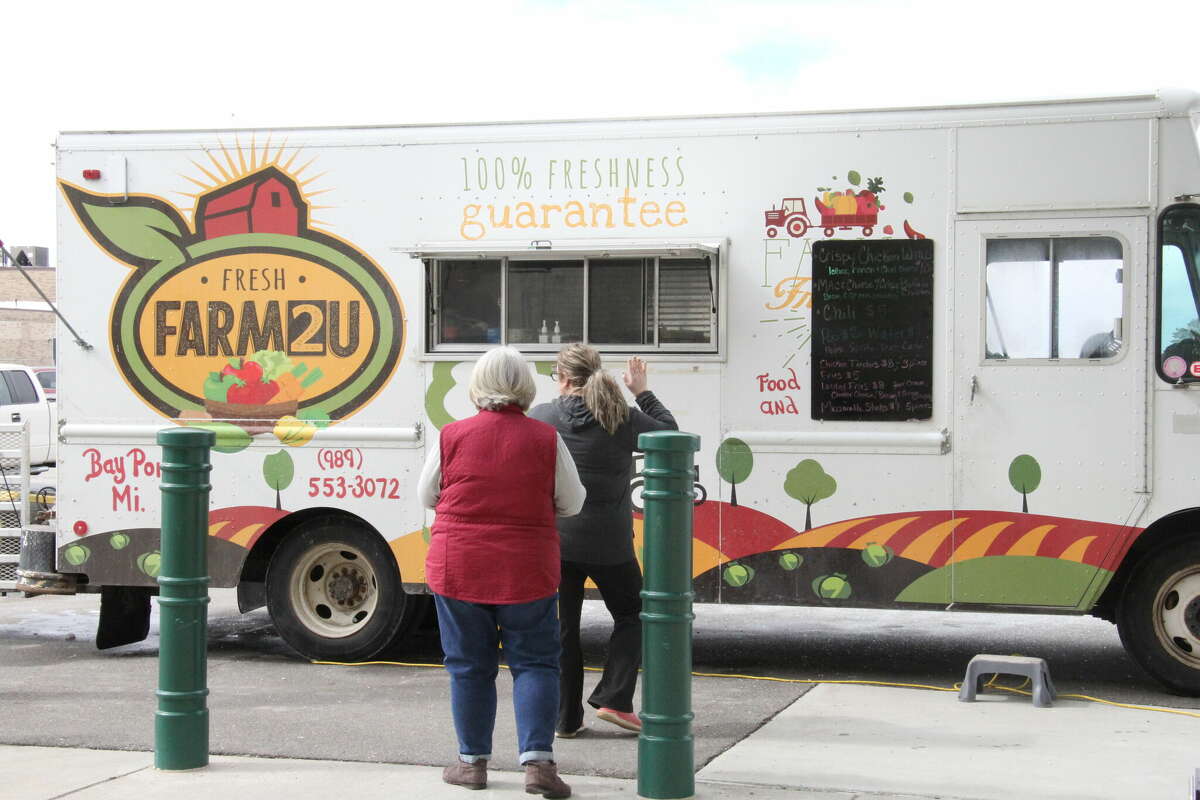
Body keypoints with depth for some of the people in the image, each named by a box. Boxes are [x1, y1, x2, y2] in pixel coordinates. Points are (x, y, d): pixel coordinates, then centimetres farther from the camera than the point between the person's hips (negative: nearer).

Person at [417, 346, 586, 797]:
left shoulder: (451, 437, -5)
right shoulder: (546, 439, -6)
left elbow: (426, 496, 7)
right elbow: (572, 503, 3)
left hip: (458, 570, 1)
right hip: (528, 572, 0)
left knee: (469, 666, 11)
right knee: (534, 663, 7)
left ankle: (473, 761, 18)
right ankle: (537, 760, -3)